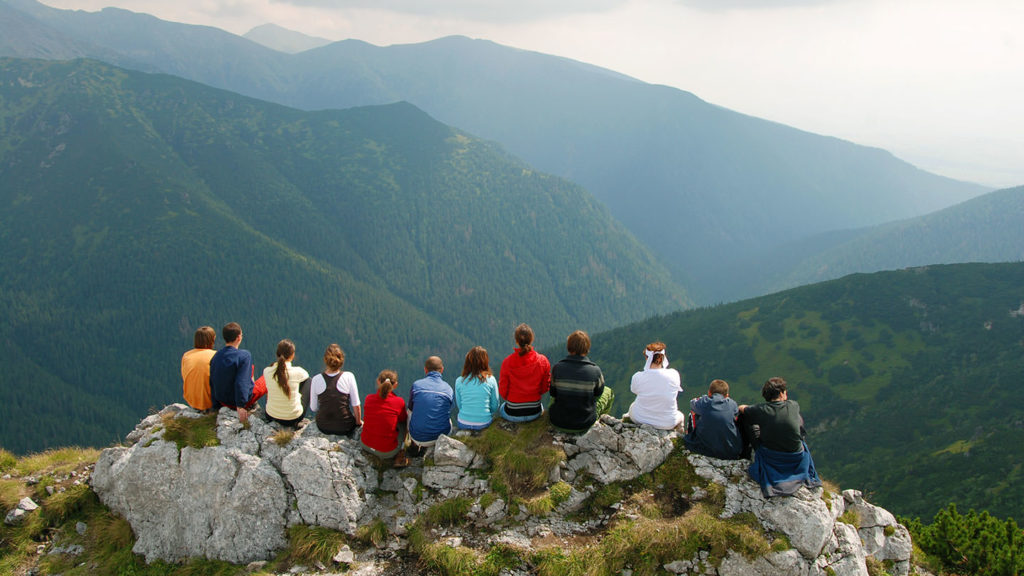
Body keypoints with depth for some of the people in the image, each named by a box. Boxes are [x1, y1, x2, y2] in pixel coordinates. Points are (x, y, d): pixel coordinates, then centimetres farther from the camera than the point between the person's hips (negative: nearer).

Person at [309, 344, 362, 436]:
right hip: (345, 427, -2)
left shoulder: (316, 379, -10)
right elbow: (356, 406, -10)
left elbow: (313, 408, -1)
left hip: (323, 427, 2)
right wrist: (358, 422, 8)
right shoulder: (348, 377, -15)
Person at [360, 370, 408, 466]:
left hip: (365, 445, 3)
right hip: (387, 452, -3)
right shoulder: (399, 402, -15)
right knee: (404, 424, 19)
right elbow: (403, 419, 6)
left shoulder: (369, 399, -6)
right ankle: (399, 455, 18)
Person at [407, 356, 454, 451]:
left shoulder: (416, 385, -6)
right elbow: (448, 413, 8)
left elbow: (410, 407, 8)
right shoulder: (448, 388, -4)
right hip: (441, 435, 1)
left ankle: (414, 444, 35)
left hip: (417, 437, -1)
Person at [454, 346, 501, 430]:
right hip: (484, 424, -2)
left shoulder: (459, 381, -7)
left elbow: (459, 406, 3)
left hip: (463, 424, 2)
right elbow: (495, 406, -1)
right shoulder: (490, 380, -10)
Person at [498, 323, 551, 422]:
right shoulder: (543, 361, -14)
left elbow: (503, 391, -8)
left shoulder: (507, 362, -18)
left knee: (500, 408, 36)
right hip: (534, 413, 1)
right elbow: (545, 387, -2)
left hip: (513, 414, -1)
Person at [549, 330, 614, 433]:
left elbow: (553, 393, -1)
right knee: (608, 392, 26)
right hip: (584, 426, -1)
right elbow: (598, 393, 1)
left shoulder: (557, 368, -15)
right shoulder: (595, 371, -18)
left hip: (558, 423, 2)